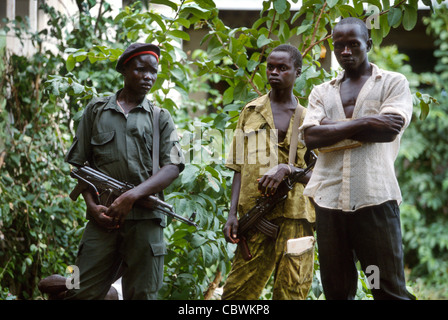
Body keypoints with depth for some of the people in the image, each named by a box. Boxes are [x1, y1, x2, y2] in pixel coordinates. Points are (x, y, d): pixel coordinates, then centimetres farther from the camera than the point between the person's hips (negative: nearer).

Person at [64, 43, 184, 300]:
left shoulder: (161, 118, 13)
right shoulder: (97, 110, 14)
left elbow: (173, 167, 1)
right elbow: (79, 163, 13)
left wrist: (131, 196, -12)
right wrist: (92, 205, -3)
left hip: (145, 219, 0)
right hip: (104, 218, 0)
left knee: (142, 294, 2)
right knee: (81, 293, -7)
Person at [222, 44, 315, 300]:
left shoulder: (308, 118, 12)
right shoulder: (250, 112, 16)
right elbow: (239, 168, 13)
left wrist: (287, 168, -12)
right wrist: (233, 214, 2)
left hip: (296, 217, -1)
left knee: (291, 292, -3)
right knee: (236, 292, -2)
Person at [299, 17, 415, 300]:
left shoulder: (394, 83, 9)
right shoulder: (321, 92, 18)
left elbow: (391, 129, -9)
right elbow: (310, 136, 0)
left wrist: (333, 126, -3)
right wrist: (362, 123, -8)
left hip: (376, 198, -3)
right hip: (329, 199, 4)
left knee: (389, 288, -4)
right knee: (337, 289, 8)